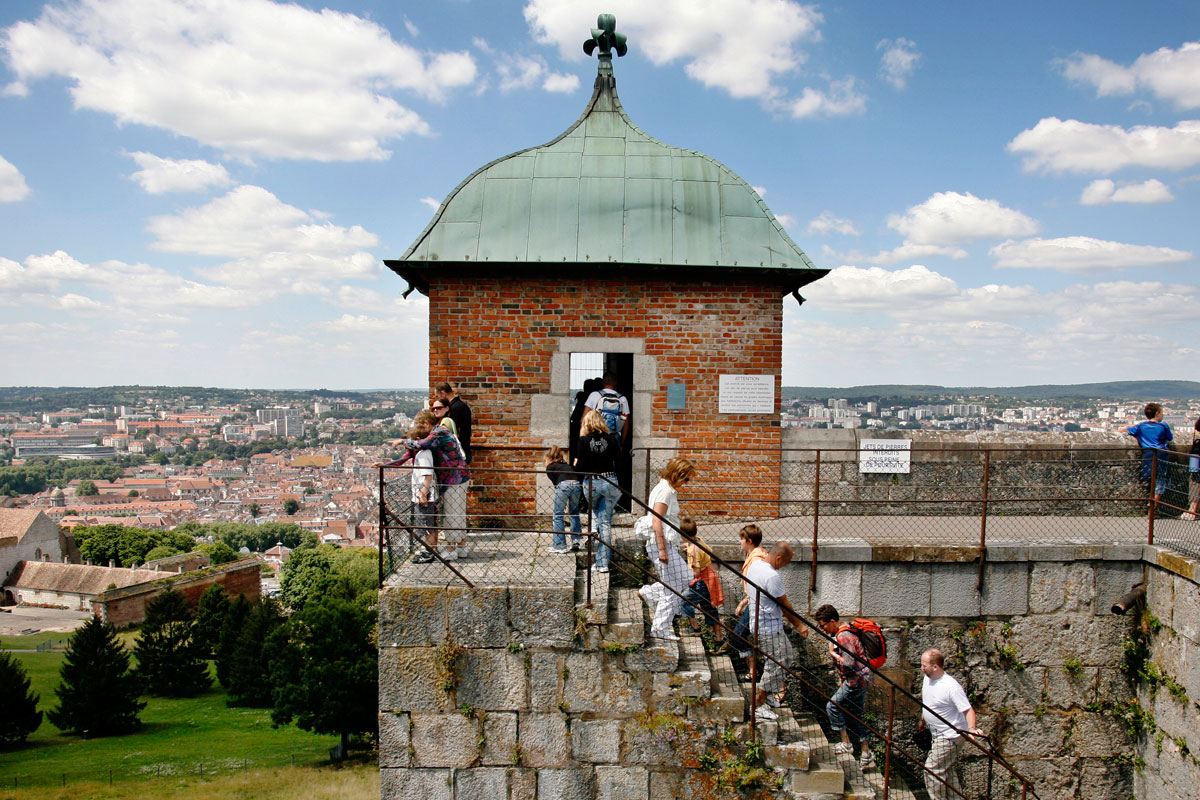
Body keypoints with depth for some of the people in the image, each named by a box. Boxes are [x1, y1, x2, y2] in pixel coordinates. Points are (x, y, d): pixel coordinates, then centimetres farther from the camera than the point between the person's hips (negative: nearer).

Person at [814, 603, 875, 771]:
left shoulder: (844, 637, -24)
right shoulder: (839, 633, 9)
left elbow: (849, 664, -29)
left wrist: (834, 654, -16)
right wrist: (841, 679, 19)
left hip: (857, 679, -10)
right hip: (863, 679, 10)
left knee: (833, 706, -1)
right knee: (855, 714, 16)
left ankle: (846, 743, 8)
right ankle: (866, 753, 20)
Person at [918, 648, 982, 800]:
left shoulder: (951, 687, -27)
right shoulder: (927, 678, -1)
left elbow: (968, 710, -26)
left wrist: (971, 728, -43)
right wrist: (923, 721, 27)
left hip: (950, 736, -9)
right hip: (938, 735, 9)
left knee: (932, 769, -8)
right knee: (946, 769, 19)